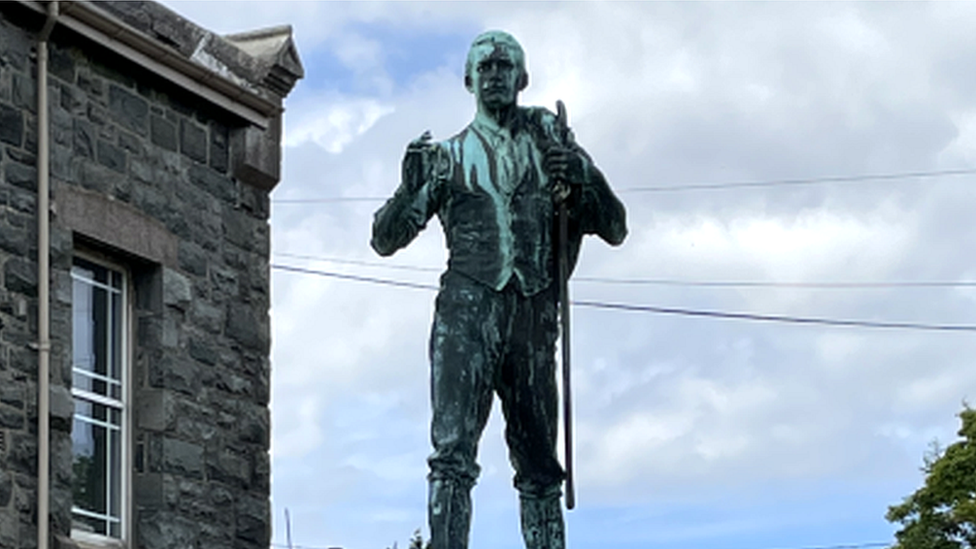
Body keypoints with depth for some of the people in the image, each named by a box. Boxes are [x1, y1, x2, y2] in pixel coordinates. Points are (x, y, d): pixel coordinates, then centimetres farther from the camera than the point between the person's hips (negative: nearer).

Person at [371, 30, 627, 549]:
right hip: (468, 309, -2)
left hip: (534, 316, 2)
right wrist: (411, 189, -7)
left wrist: (583, 179, -8)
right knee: (453, 451, -16)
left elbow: (614, 229, 12)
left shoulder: (549, 136, 15)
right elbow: (385, 240, 12)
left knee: (539, 465, 7)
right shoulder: (448, 155, 15)